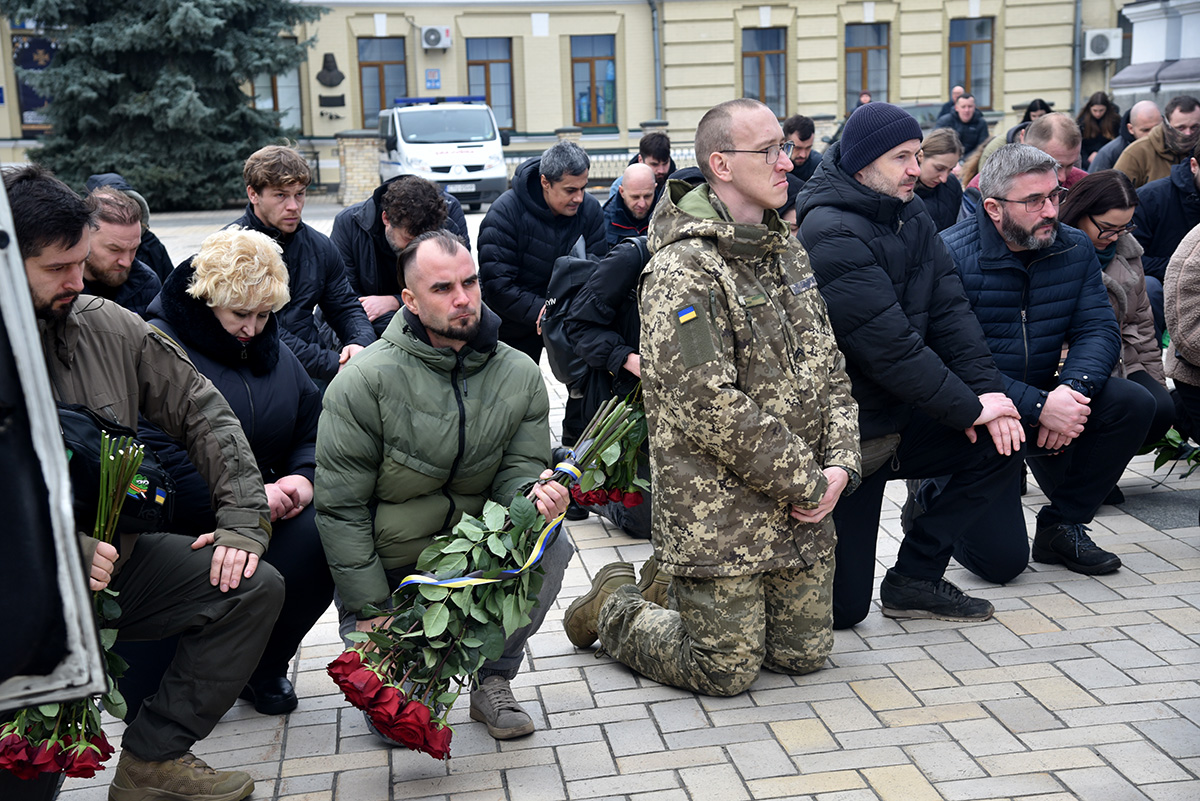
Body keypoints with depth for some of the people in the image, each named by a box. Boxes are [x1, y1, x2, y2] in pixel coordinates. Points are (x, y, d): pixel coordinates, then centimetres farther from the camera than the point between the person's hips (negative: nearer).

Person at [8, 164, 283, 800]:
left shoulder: (107, 326, 2)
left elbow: (202, 410, 6)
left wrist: (242, 522, -3)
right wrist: (69, 554, -25)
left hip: (118, 555, 6)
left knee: (255, 586, -10)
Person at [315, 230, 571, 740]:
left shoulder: (520, 375, -7)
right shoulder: (365, 381, -18)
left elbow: (519, 468, -5)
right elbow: (339, 507, -15)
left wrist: (534, 494, -31)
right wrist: (370, 610, -16)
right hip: (386, 563, -3)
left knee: (552, 542, -26)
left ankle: (493, 682, -8)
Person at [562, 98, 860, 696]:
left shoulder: (789, 254, 11)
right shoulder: (684, 270, -17)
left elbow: (829, 370, 14)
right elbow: (709, 406, -23)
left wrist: (839, 464, -2)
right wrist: (807, 484, -16)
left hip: (802, 514, 8)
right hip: (719, 520, -8)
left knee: (804, 653, 15)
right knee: (726, 671, 3)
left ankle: (680, 590, 36)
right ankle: (613, 607, 28)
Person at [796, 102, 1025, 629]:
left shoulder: (911, 219, 7)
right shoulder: (831, 234, -21)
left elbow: (949, 310, 2)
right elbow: (889, 346, -25)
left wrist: (987, 389, -11)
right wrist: (969, 408, -18)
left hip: (900, 417, 8)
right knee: (841, 607, -5)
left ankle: (914, 578, 5)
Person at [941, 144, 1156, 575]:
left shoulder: (1075, 248, 2)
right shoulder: (951, 254, -18)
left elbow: (1099, 329, -3)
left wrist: (1073, 389, -25)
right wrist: (1039, 407, -30)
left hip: (1045, 398, 6)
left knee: (1134, 403, -19)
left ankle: (1061, 525, -2)